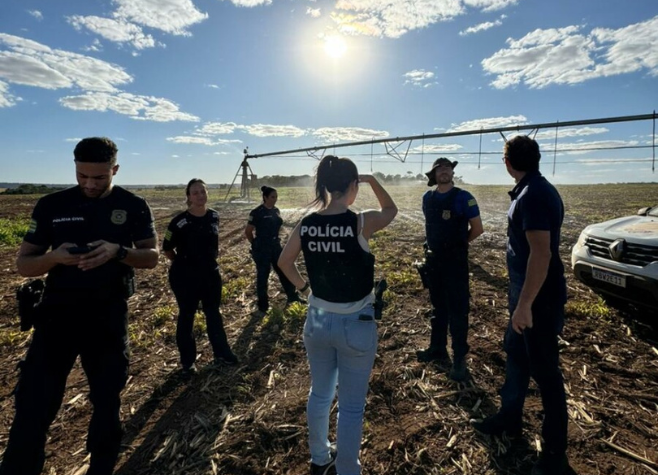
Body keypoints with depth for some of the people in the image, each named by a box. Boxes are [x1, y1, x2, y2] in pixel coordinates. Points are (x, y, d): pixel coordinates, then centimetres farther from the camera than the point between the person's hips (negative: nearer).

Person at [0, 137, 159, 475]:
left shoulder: (134, 207, -3)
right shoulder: (51, 205, 0)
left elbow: (152, 256, -2)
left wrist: (118, 251, -22)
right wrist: (55, 257, -21)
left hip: (109, 317, 0)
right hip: (57, 313, 0)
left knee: (107, 400, 14)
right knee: (34, 403, 2)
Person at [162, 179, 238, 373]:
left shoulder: (214, 216, -3)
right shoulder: (180, 221, -17)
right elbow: (167, 248, -5)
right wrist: (183, 263, 2)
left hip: (211, 272, 5)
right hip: (185, 276, -4)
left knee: (213, 313, 15)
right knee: (186, 316, 9)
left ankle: (221, 353, 29)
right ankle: (188, 360, 25)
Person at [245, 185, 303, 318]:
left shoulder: (276, 210, 5)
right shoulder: (257, 212, -14)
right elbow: (248, 232, -8)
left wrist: (275, 240, 15)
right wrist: (256, 245, 1)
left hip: (276, 246, 7)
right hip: (262, 249, -6)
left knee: (284, 271, 16)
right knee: (262, 277, 3)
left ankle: (292, 296, 35)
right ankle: (262, 307, 16)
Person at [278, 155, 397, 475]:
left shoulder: (306, 225, -6)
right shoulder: (361, 223, -18)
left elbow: (284, 262, 6)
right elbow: (391, 210, 3)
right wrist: (373, 180, 9)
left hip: (318, 321, 5)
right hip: (356, 324, -5)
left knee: (320, 394, 25)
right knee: (351, 406, 13)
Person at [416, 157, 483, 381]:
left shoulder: (463, 197, -9)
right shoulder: (427, 198, 5)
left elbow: (477, 228, -5)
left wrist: (457, 244, 4)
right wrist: (435, 246, 13)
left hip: (455, 261, -5)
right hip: (433, 259, 5)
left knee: (457, 310, 0)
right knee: (438, 307, 16)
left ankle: (459, 359, 11)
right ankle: (437, 349, 30)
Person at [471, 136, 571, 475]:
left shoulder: (533, 196, -21)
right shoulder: (533, 190, 9)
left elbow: (541, 253, -28)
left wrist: (525, 304, -26)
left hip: (539, 297, -10)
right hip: (527, 291, 10)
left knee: (544, 370, 3)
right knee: (516, 355, 20)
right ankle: (509, 419, 39)